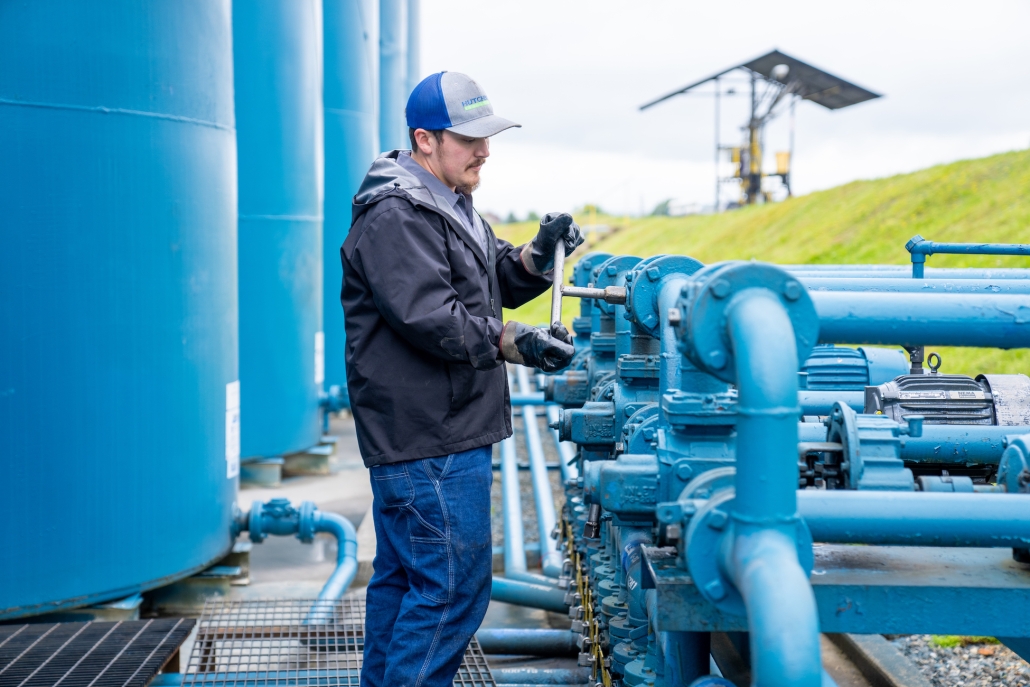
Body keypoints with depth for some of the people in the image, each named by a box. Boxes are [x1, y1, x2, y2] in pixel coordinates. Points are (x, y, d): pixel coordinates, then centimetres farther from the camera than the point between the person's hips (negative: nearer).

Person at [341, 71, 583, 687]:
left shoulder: (449, 205, 18)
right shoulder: (395, 217, -17)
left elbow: (498, 284, 21)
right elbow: (432, 318, -26)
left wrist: (539, 257, 1)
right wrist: (517, 344, -27)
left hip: (422, 438, 11)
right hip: (429, 441, -11)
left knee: (403, 575, 18)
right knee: (455, 583, -9)